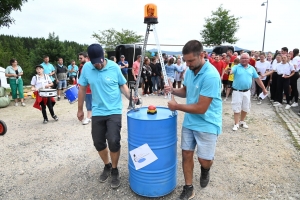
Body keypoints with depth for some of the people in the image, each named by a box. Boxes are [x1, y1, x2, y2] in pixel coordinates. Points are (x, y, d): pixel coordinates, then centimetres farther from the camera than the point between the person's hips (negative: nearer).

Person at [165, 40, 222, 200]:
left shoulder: (211, 76, -26)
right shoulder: (189, 71, -1)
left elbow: (201, 108, -26)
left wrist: (177, 106, -16)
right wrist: (173, 90, -6)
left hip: (207, 124, -6)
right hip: (189, 121, 7)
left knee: (204, 160, 1)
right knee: (186, 154, 11)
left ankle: (205, 170, 38)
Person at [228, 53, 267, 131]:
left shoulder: (251, 68, 6)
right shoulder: (236, 67, -6)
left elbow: (257, 79, 10)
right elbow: (231, 70, -28)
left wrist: (264, 89, 12)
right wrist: (229, 71, -54)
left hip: (247, 92, 4)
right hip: (237, 91, -4)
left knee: (245, 108, 14)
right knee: (237, 108, 2)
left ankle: (242, 121, 32)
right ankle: (236, 124, 12)